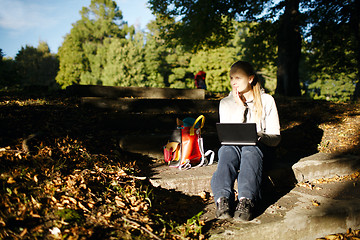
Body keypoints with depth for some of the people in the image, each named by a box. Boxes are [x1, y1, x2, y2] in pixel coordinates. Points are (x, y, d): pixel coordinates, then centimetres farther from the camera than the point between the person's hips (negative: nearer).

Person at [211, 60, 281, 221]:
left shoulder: (267, 100, 7)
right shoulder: (226, 103, 10)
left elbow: (275, 138, 3)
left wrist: (261, 136, -21)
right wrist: (241, 107, -9)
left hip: (257, 145, -1)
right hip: (232, 145, 1)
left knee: (250, 150, -38)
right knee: (228, 150, -36)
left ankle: (246, 200, -58)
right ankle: (223, 198, -57)